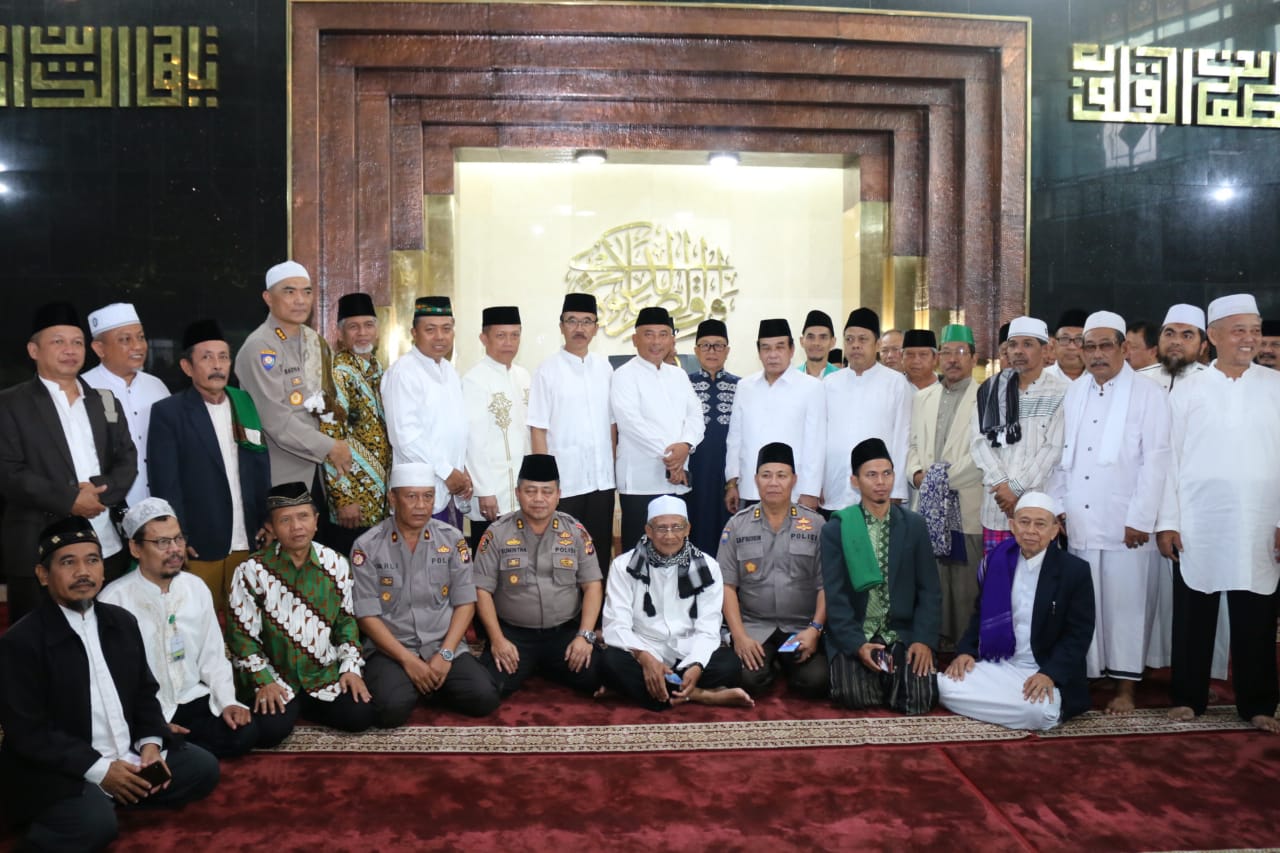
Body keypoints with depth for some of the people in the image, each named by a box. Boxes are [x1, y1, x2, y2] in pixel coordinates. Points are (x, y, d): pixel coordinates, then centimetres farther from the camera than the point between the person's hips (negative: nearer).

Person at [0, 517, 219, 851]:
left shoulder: (122, 622, 8)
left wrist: (150, 742, -6)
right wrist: (99, 769, -20)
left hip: (128, 757, 7)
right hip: (60, 772, -6)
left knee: (202, 767, -4)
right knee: (95, 824, -30)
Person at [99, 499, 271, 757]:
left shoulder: (196, 587, 3)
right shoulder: (114, 601, -12)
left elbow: (213, 656, 8)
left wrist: (227, 702, -7)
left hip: (194, 700, 5)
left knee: (246, 731, -18)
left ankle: (184, 747, 3)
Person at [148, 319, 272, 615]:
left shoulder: (246, 404, 10)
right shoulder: (168, 412, -3)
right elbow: (165, 484, -6)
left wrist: (267, 522, 6)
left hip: (249, 542, 4)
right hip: (198, 545, -3)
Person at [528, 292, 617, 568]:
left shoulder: (604, 367, 8)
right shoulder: (548, 370, -3)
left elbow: (611, 423, 11)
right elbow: (538, 430, -5)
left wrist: (613, 468, 6)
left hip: (602, 480, 4)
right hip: (564, 482, -4)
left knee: (600, 552, 11)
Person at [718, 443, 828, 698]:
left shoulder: (815, 524, 3)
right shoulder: (737, 525, 4)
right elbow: (727, 585, 1)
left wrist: (815, 629, -12)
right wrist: (739, 635, -10)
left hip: (802, 627, 0)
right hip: (754, 627, 0)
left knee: (815, 681, -24)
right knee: (747, 680, -25)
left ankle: (786, 664, 11)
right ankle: (772, 664, 11)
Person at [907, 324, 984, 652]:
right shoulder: (922, 398, 17)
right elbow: (912, 444, 17)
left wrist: (945, 477, -12)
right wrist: (917, 472, -1)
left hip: (967, 506, -4)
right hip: (930, 503, 5)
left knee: (966, 579, -2)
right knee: (933, 574, 6)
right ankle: (937, 636, 15)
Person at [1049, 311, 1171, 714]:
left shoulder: (1148, 395, -1)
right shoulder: (1073, 394, 12)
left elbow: (1155, 461, -6)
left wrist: (1140, 519, -11)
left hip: (1125, 525, -4)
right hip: (1078, 522, 4)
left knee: (1124, 605, 1)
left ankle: (1125, 687, 11)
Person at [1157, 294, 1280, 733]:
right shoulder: (1187, 390, 4)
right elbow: (1170, 457, 2)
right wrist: (1167, 521, -3)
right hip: (1197, 524, -1)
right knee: (1193, 614, 6)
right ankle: (1188, 697, 18)